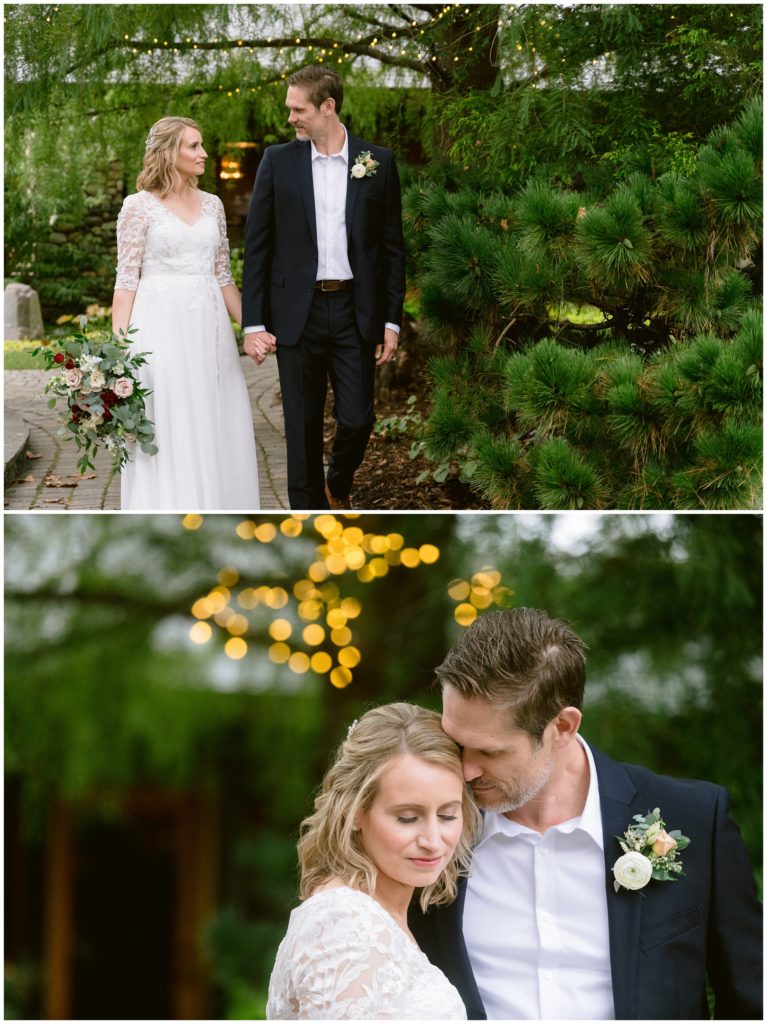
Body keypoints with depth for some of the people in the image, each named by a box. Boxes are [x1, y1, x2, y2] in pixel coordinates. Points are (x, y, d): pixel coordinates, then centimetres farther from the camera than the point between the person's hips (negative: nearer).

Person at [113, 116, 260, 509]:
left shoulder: (211, 204, 12)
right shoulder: (139, 206, -3)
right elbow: (126, 281, -5)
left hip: (208, 326, 5)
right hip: (162, 325, -5)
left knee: (215, 431, 5)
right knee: (166, 431, -3)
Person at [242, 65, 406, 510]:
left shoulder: (378, 162, 2)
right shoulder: (277, 161, 2)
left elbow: (393, 248, 5)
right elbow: (257, 247, 2)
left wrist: (392, 321, 0)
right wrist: (254, 323, -4)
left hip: (356, 312, 0)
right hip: (297, 313, 0)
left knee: (357, 419, 0)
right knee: (303, 427, 4)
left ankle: (339, 485, 31)